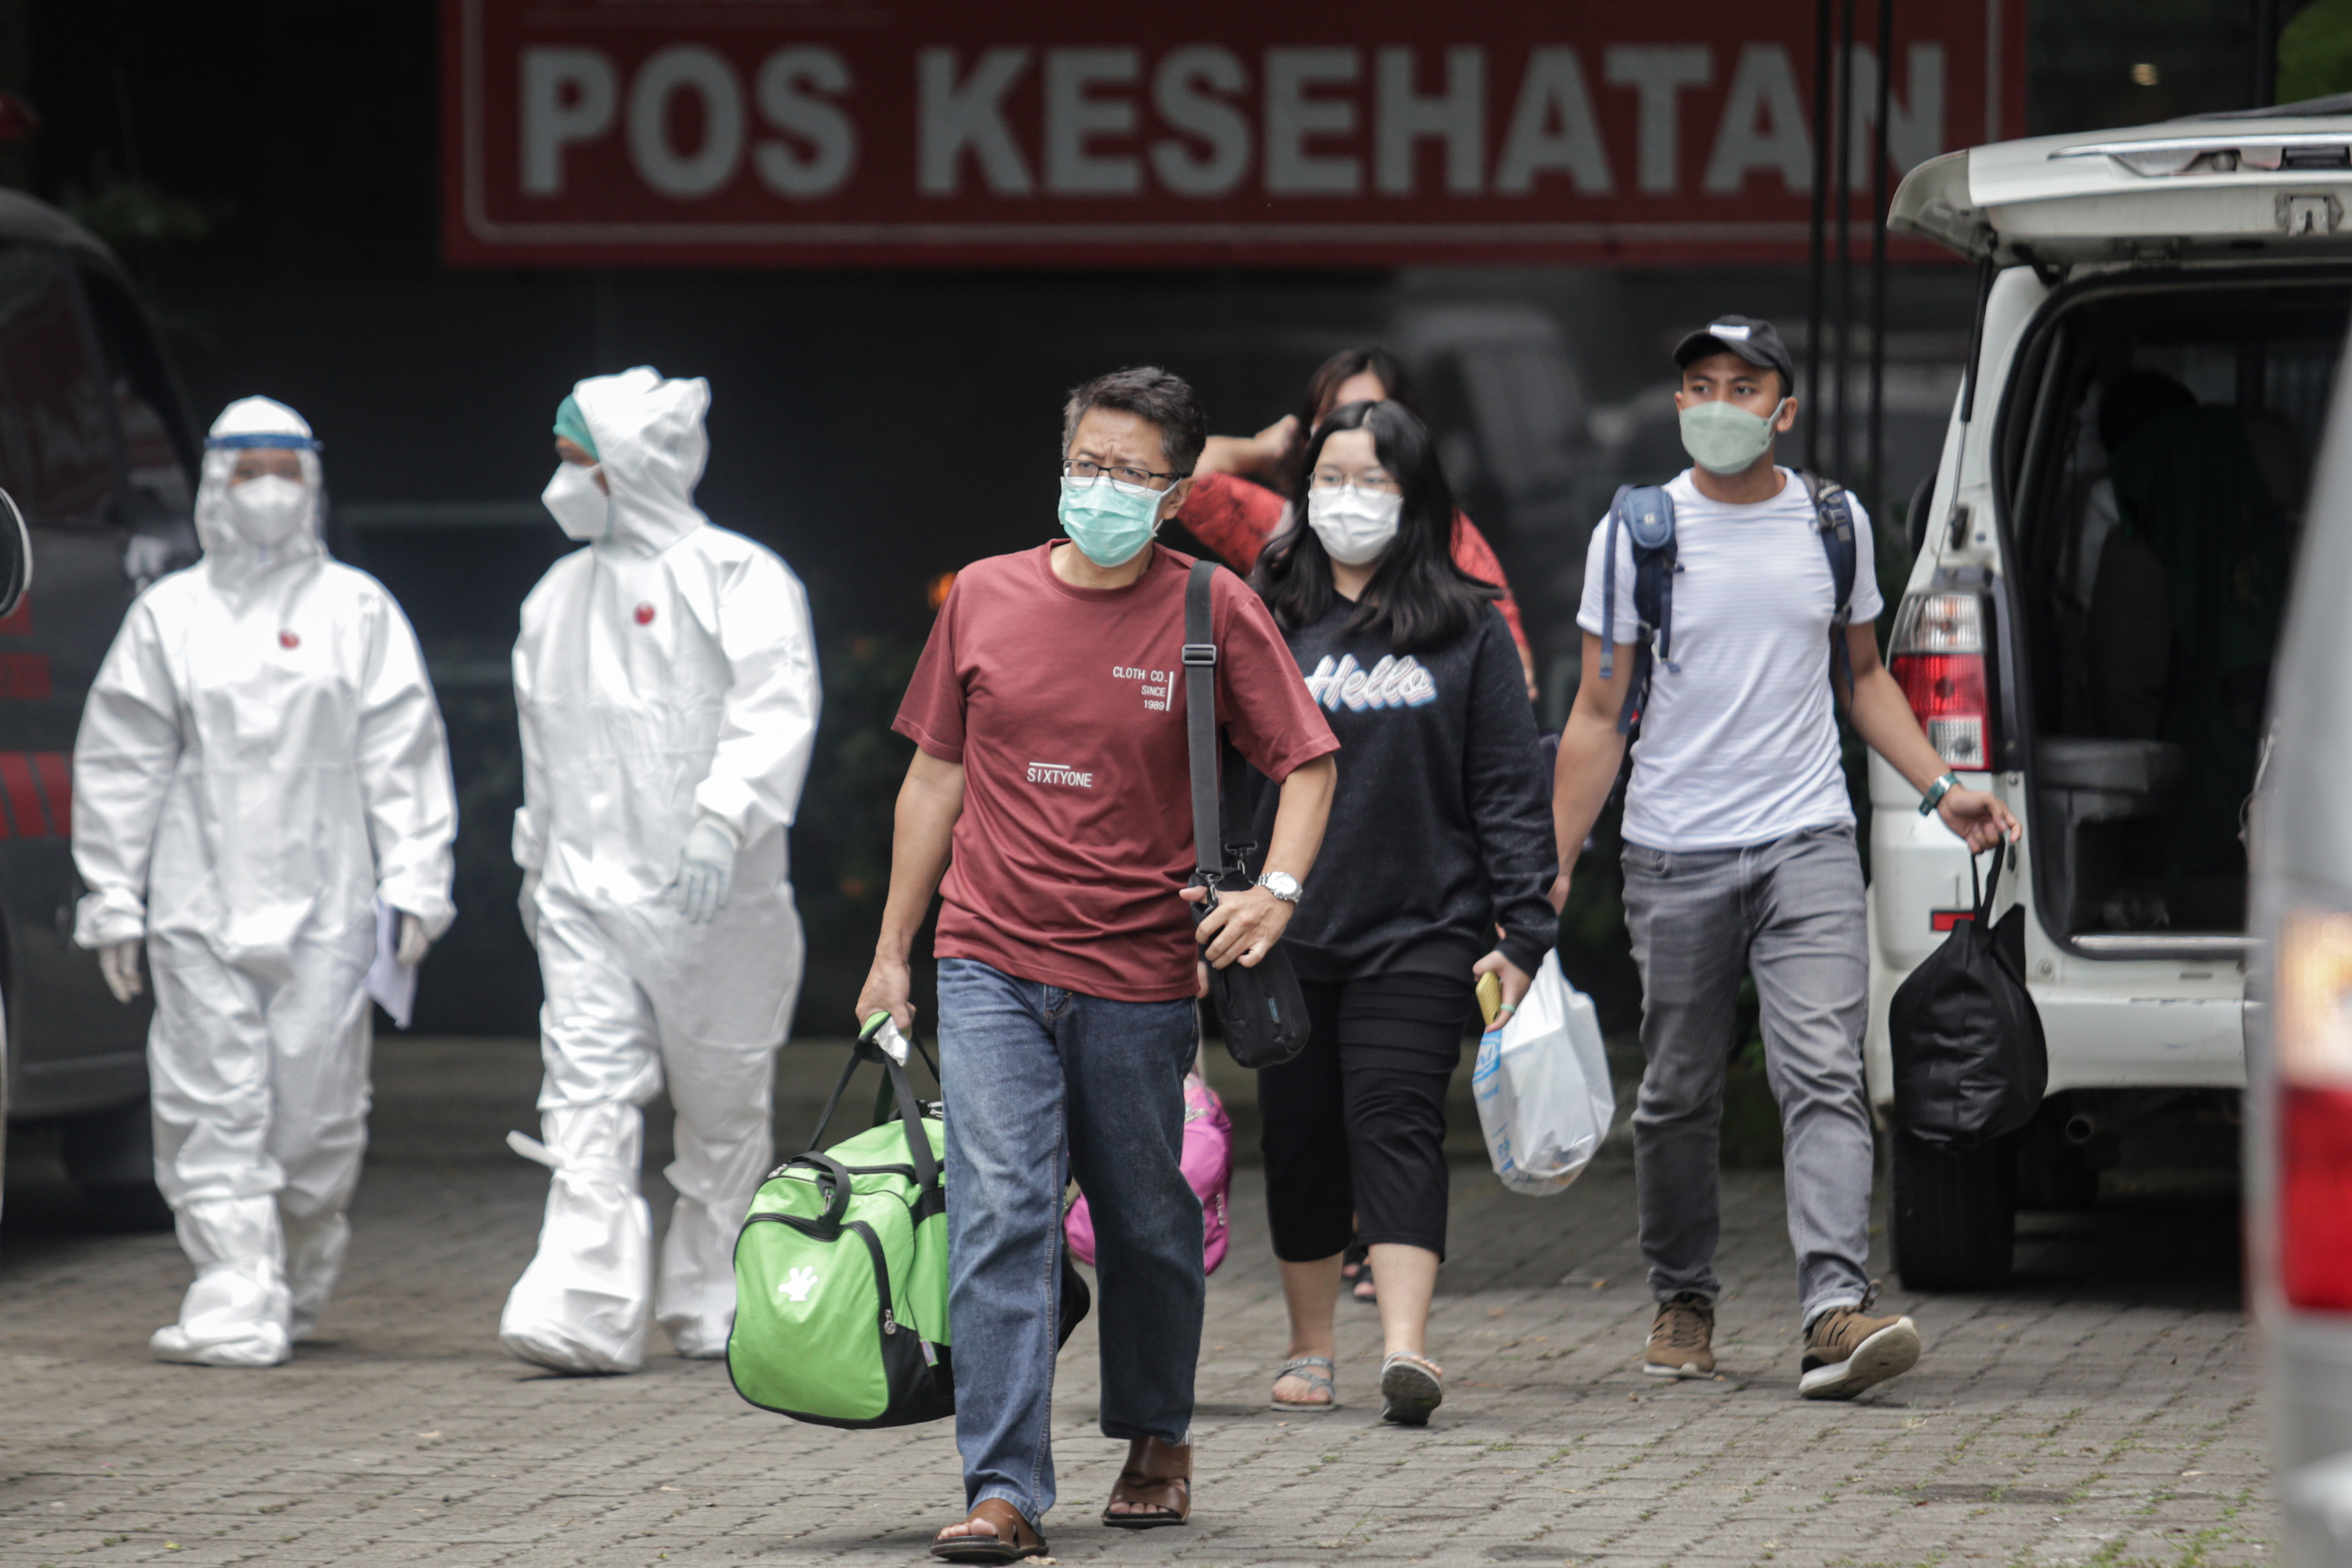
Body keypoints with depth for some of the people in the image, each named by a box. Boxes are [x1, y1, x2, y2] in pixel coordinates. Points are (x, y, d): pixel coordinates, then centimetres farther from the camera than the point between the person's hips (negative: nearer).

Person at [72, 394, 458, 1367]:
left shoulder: (357, 611, 8)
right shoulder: (169, 615, 9)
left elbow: (402, 757, 5)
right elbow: (121, 766, 10)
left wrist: (415, 885, -2)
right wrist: (113, 901, 5)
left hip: (324, 907, 0)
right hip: (199, 907, 0)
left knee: (316, 1109, 0)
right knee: (214, 1113, -7)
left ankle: (301, 1279, 21)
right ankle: (236, 1304, -9)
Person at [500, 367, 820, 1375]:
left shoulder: (737, 579, -6)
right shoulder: (558, 598, 16)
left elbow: (775, 710, -17)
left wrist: (722, 820, -30)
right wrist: (537, 860, 27)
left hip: (708, 901, -5)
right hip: (588, 892, 5)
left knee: (722, 1106, 5)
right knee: (587, 1099, -10)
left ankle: (714, 1307, 18)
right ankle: (585, 1313, -18)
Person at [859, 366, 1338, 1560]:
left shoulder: (1213, 612, -2)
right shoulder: (986, 598, 4)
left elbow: (1307, 763, 2)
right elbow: (935, 776, 12)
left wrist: (1275, 890, -15)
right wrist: (892, 951, 13)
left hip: (1139, 977, -1)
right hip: (991, 965, 1)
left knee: (1146, 1223, 11)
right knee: (999, 1212, -12)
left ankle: (1156, 1440, 35)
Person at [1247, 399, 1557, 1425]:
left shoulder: (1466, 628, 6)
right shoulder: (1264, 622, 8)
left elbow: (1510, 789, 5)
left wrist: (1523, 932, -3)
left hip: (1419, 929, -2)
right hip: (1287, 934, 2)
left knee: (1397, 1125, -13)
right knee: (1300, 1139, 8)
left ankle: (1405, 1345, -23)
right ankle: (1309, 1350, 21)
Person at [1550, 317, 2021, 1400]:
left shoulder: (1833, 525, 8)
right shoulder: (1638, 535, 1)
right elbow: (1597, 718, 4)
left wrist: (1939, 789, 10)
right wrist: (1551, 868, -1)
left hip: (1808, 843, 1)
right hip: (1675, 853, -1)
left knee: (1823, 1076, -14)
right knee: (1679, 1095, 7)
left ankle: (1836, 1310, -25)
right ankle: (1682, 1300, 27)